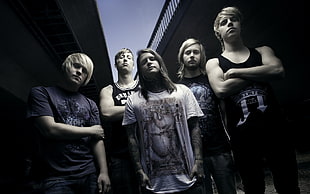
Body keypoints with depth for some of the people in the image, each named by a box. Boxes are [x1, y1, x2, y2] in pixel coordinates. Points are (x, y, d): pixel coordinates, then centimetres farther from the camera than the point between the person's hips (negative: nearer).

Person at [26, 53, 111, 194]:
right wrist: (90, 130, -2)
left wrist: (104, 172, -8)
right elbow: (50, 129, -11)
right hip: (57, 177, -3)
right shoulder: (41, 93, 2)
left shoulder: (90, 105, 12)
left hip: (90, 174, 4)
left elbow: (97, 139, 5)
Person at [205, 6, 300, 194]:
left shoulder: (262, 51, 14)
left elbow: (278, 70, -8)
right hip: (243, 136, -1)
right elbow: (221, 90, -11)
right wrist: (259, 74, -4)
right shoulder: (214, 63, 9)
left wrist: (235, 72, -9)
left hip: (275, 129, 1)